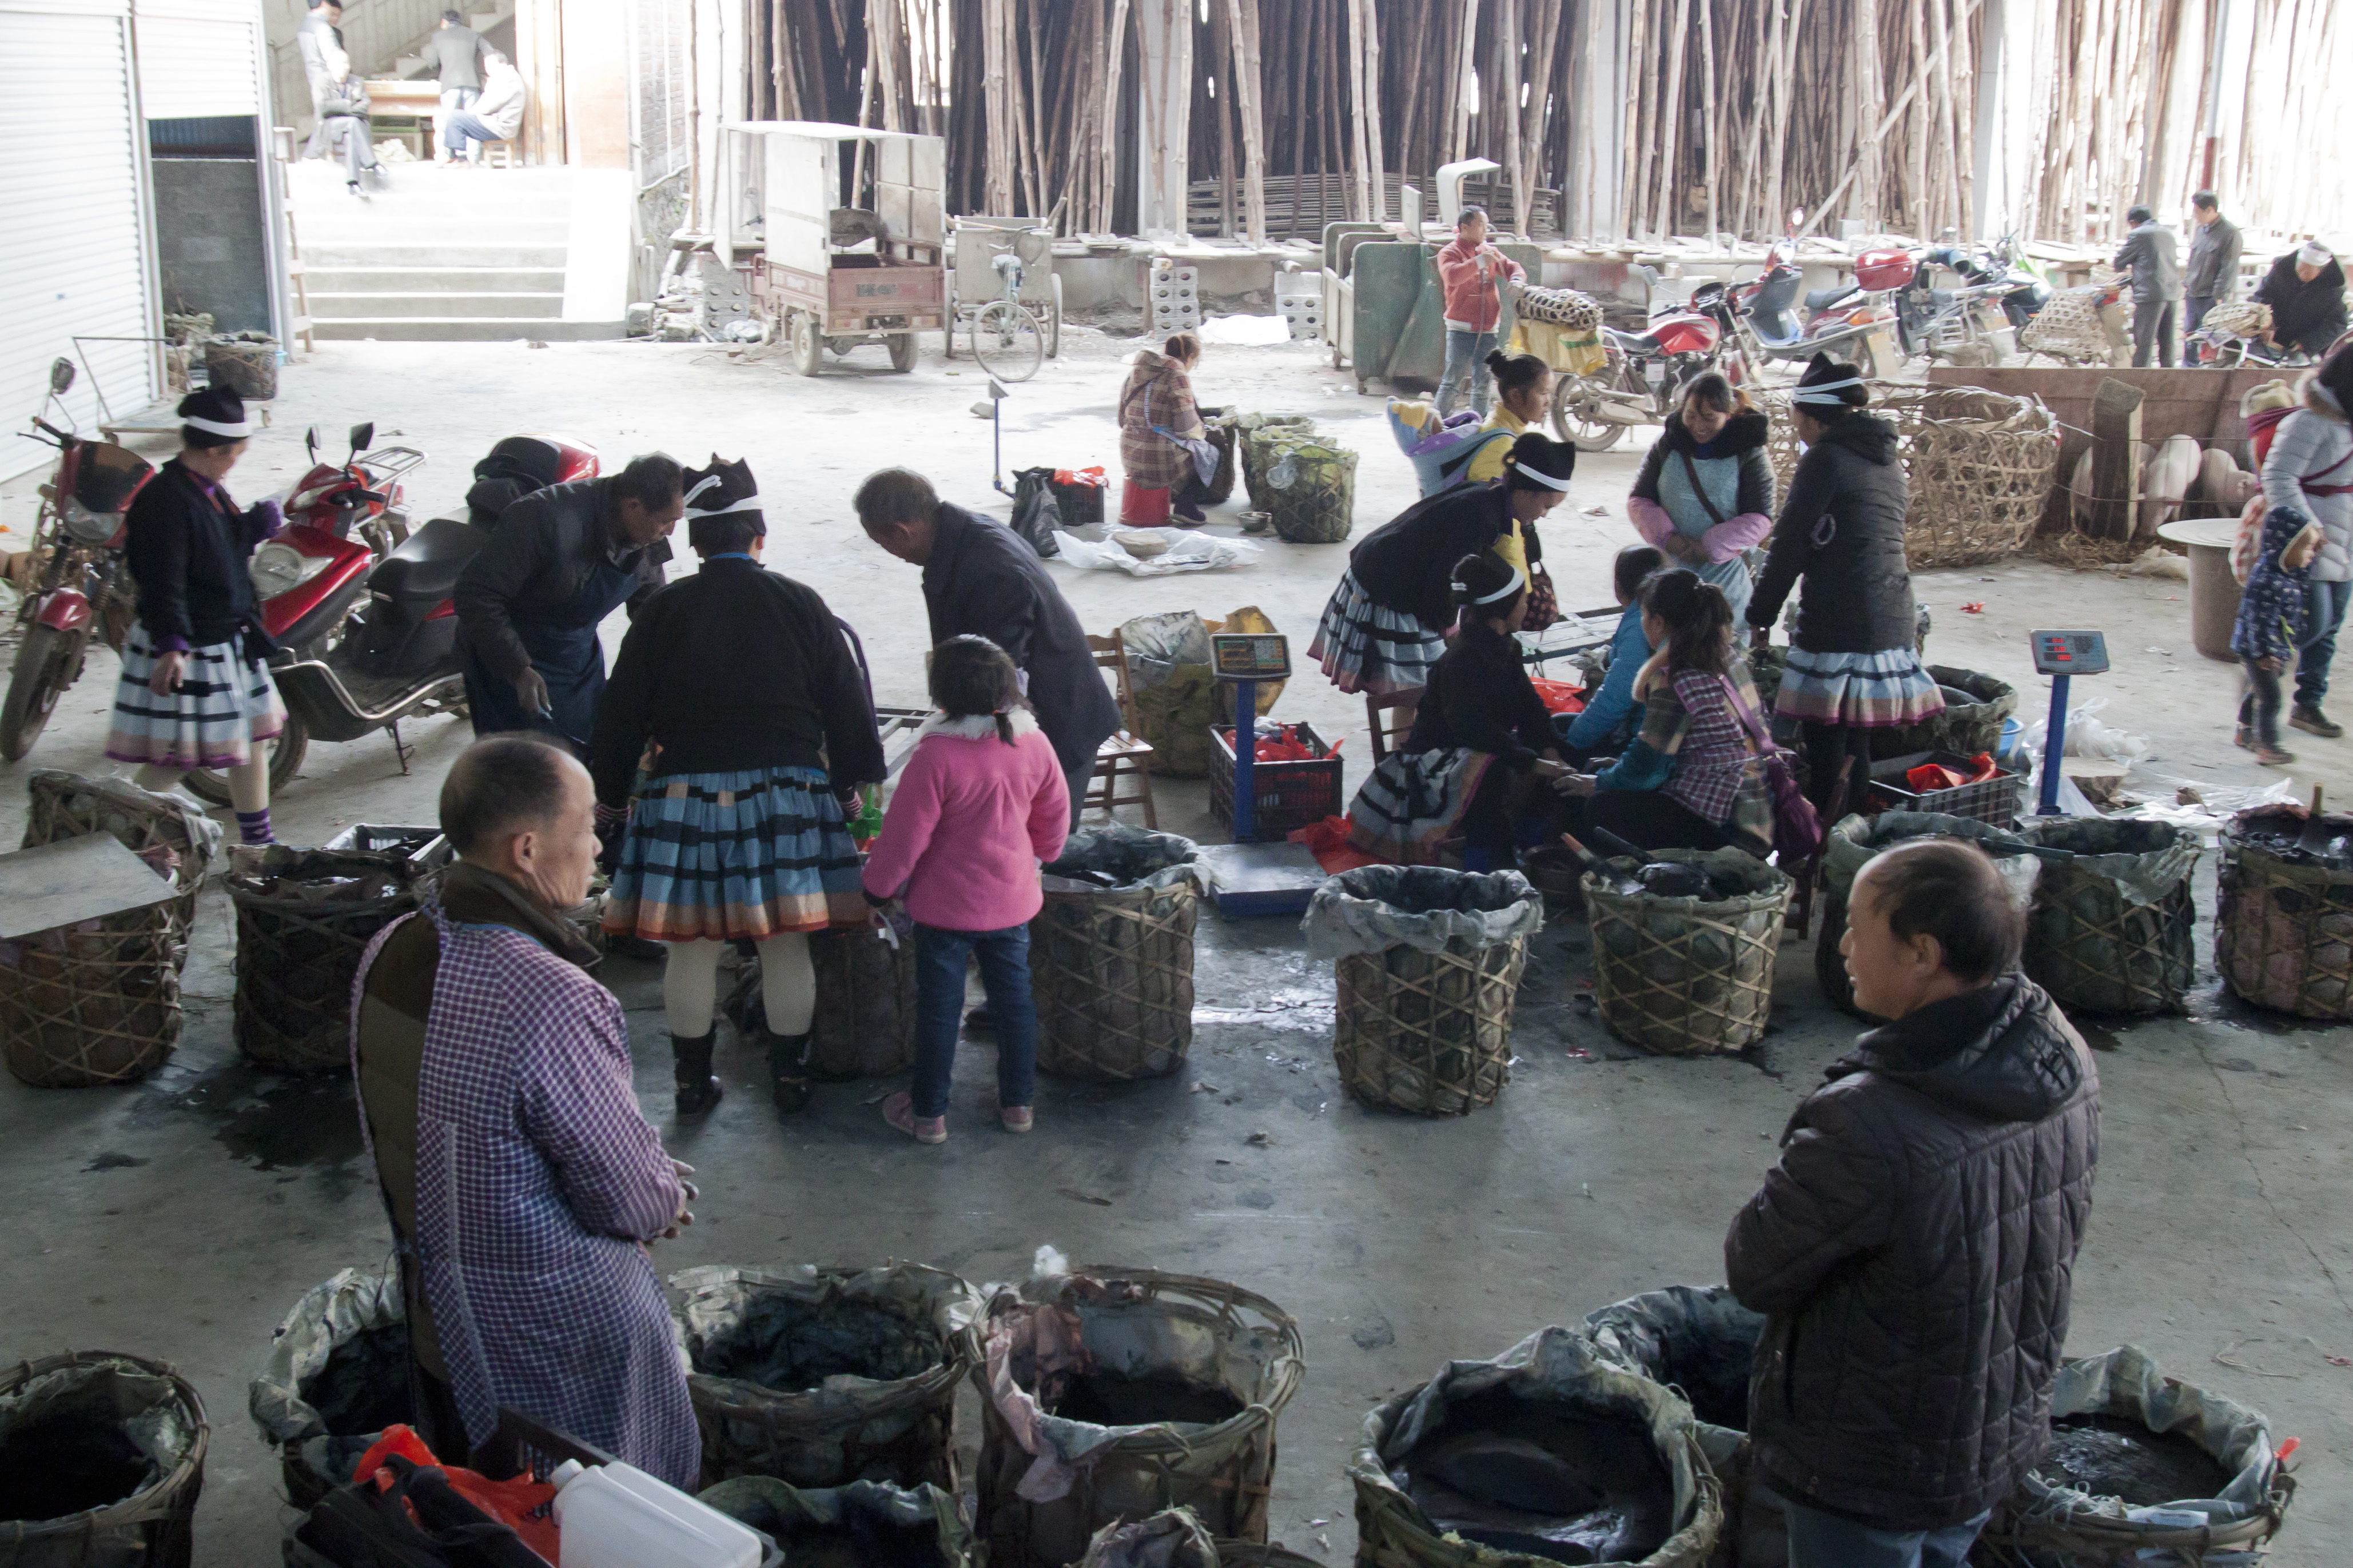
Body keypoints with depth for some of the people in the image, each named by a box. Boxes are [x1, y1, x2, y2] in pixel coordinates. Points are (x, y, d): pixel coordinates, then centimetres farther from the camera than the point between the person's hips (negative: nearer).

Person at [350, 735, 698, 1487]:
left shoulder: (388, 953, -6)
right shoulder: (549, 1000, -31)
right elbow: (631, 1199, -22)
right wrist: (670, 1197, 2)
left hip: (438, 1310, 8)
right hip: (562, 1333, -8)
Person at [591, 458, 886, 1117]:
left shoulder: (662, 611, 1)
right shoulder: (799, 605, 1)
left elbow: (622, 711, 5)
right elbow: (846, 702, 7)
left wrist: (611, 793, 16)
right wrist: (848, 783, 19)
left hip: (684, 792, 0)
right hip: (785, 787, 0)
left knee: (690, 947, 8)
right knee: (786, 946, 8)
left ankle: (693, 1082, 18)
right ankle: (791, 1075, 16)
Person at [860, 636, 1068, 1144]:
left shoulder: (937, 754, -23)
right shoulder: (1035, 744, -7)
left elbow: (905, 835, -17)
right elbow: (1055, 818, 7)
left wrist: (878, 887, -1)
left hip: (945, 906, -4)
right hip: (1012, 898, 4)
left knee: (938, 1006, 8)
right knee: (1014, 998, 17)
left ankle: (928, 1112, 20)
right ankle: (1018, 1102, 27)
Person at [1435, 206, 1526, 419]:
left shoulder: (1490, 252, 15)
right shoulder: (1449, 253, -3)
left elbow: (1513, 267, 17)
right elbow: (1452, 276, -22)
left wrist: (1516, 279, -6)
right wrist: (1479, 262, -25)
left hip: (1488, 329, 5)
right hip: (1461, 329, -5)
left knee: (1482, 385, 8)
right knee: (1452, 382, -7)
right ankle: (1438, 424, -1)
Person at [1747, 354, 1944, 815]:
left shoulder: (1826, 458, -9)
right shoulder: (1887, 459, 16)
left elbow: (1790, 545, -9)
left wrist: (1760, 614, -2)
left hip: (1838, 623, -8)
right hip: (1890, 619, 8)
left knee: (1826, 746, -4)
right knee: (1857, 742, 15)